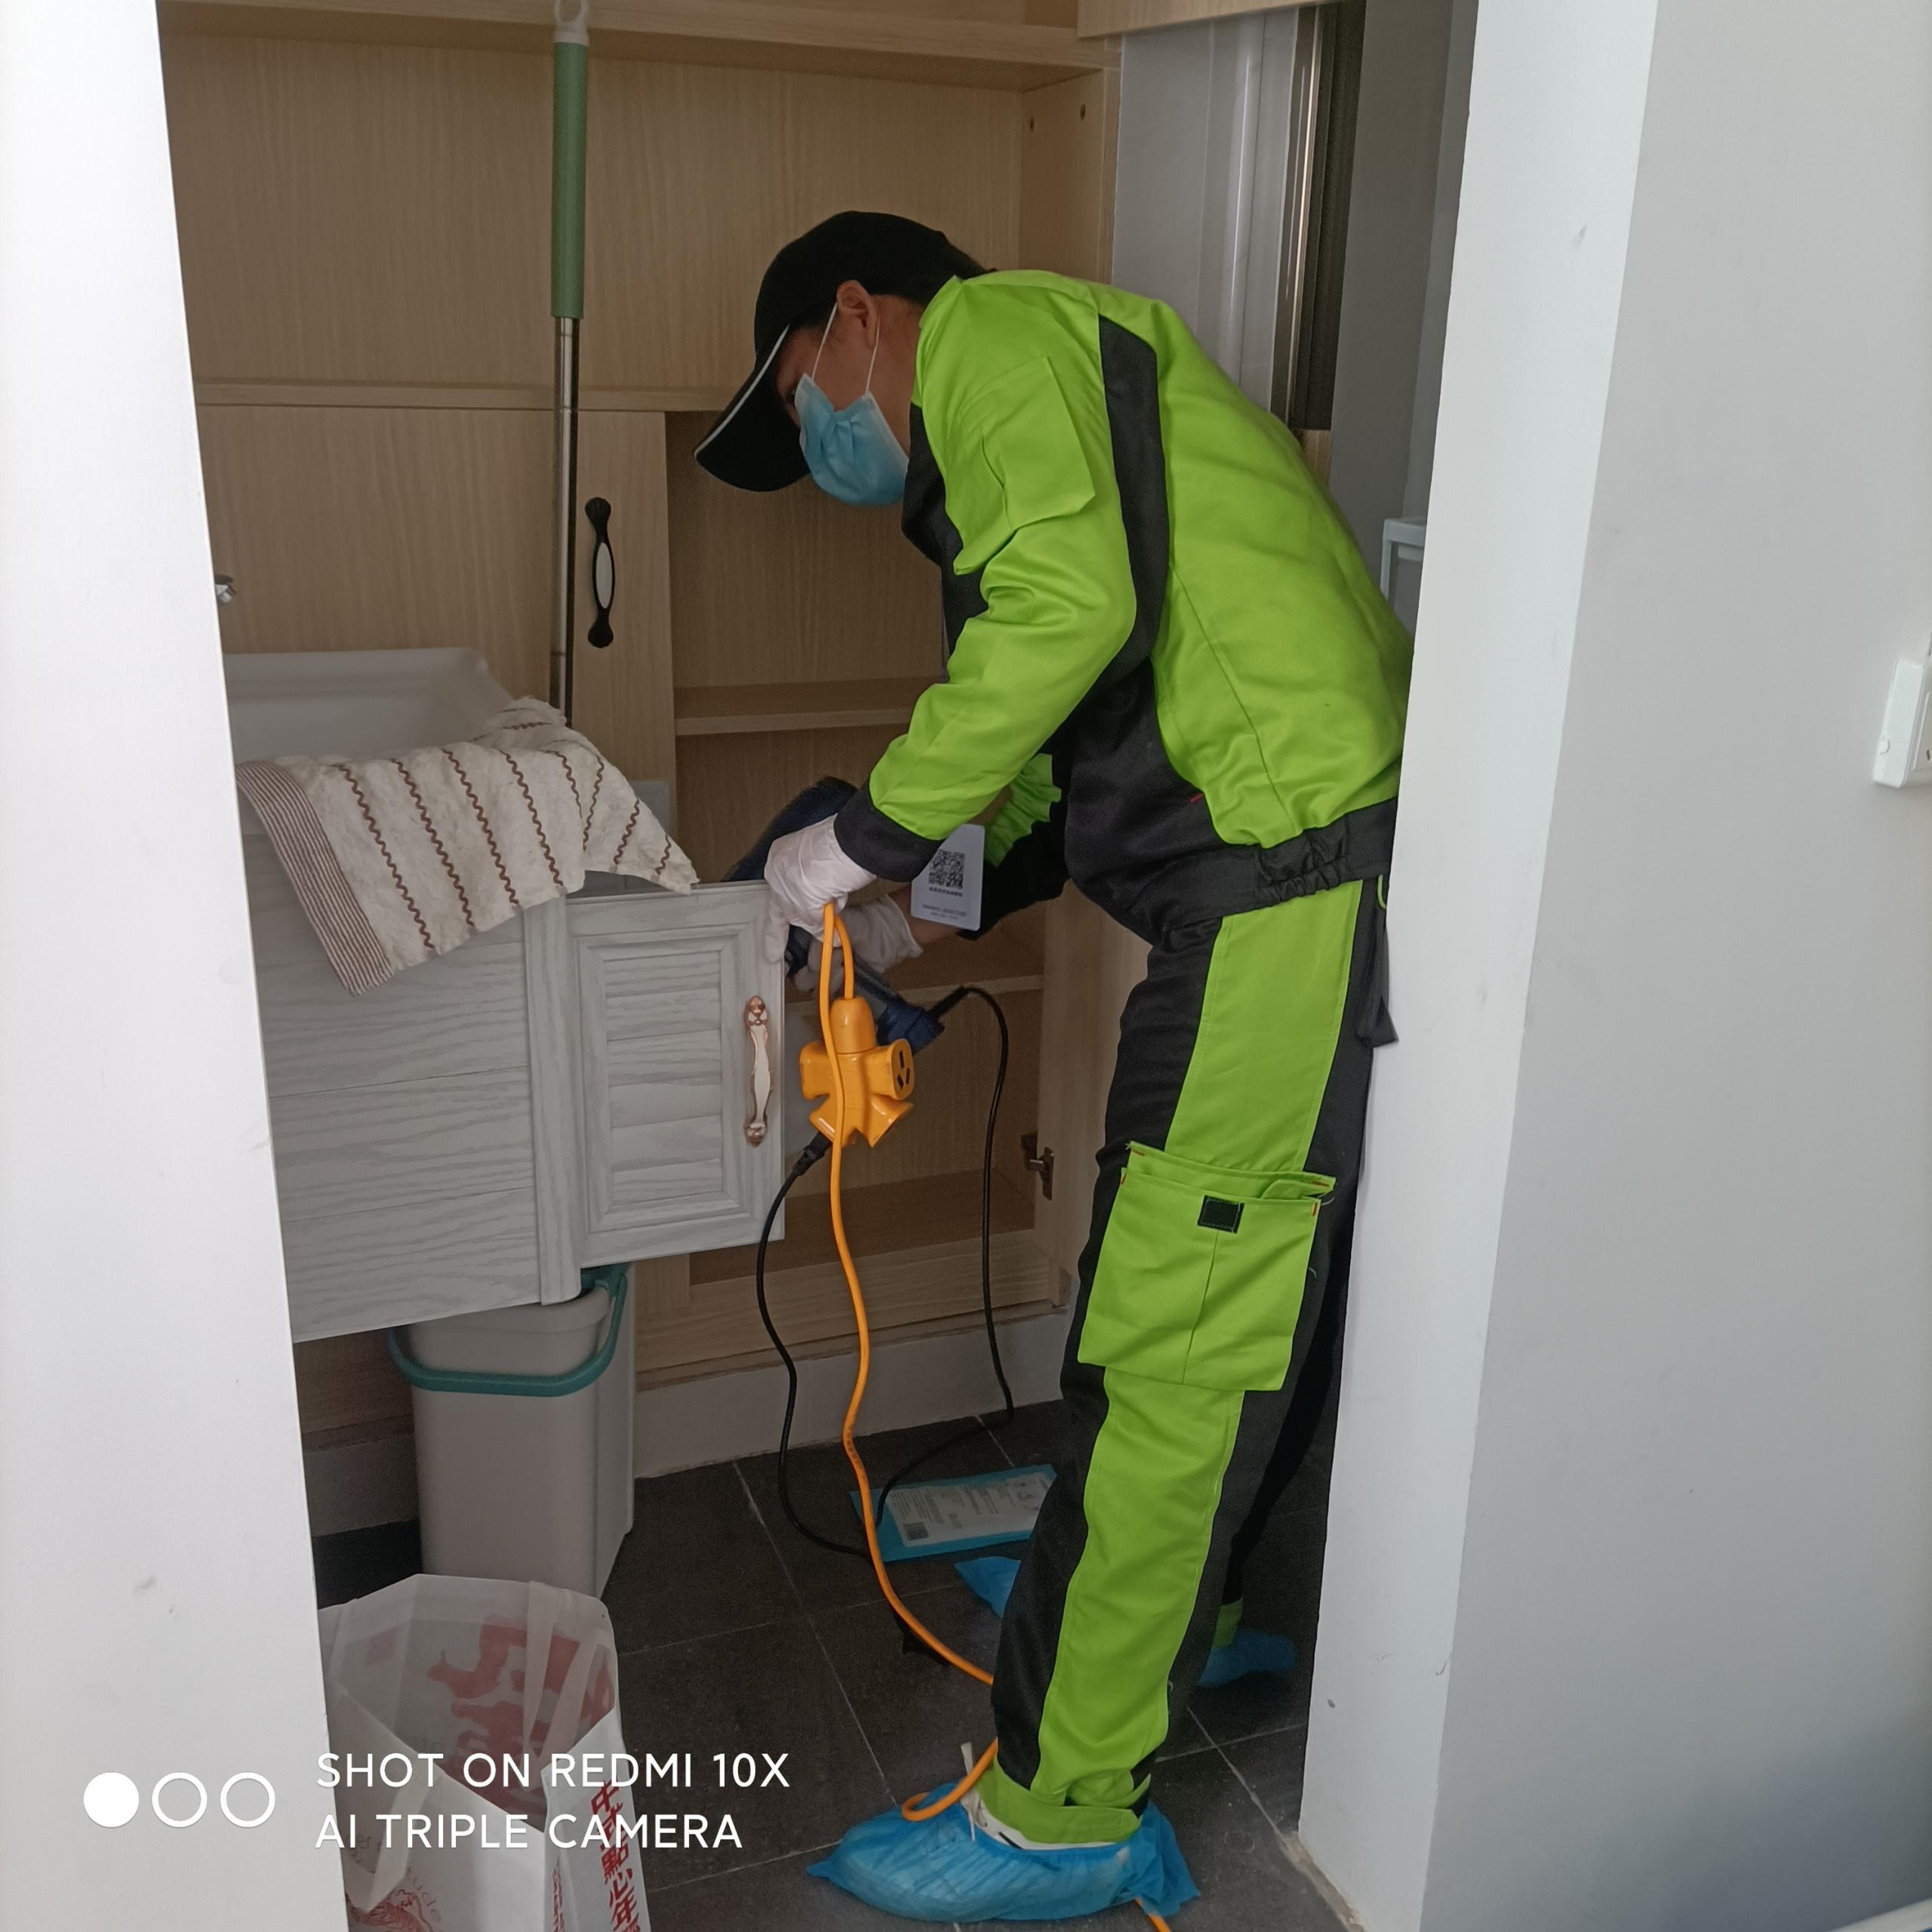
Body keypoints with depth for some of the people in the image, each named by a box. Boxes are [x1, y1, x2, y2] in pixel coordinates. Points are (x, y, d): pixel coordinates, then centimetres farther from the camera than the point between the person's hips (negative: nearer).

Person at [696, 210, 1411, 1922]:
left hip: (1288, 900, -10)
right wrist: (903, 920, 21)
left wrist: (872, 836, -13)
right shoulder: (1076, 390, 29)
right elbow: (1076, 778, 26)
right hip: (1317, 884, 10)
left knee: (1172, 1357, -3)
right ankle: (1182, 1607, 42)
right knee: (1249, 1310, 22)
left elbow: (1072, 603, -22)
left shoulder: (992, 333, -1)